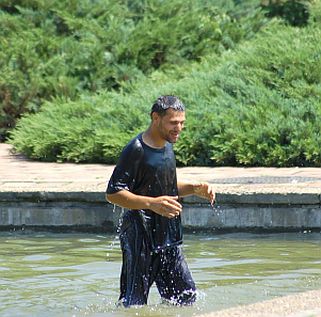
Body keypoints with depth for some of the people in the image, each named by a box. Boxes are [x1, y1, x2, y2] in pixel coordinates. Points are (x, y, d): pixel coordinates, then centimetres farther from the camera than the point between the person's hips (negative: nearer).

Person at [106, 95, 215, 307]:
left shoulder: (167, 146, 12)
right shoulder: (136, 150, -15)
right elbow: (113, 194, -20)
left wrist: (194, 189, 7)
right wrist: (152, 204, -31)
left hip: (168, 239, 8)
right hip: (140, 239, -8)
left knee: (187, 298, 8)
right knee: (133, 304, -4)